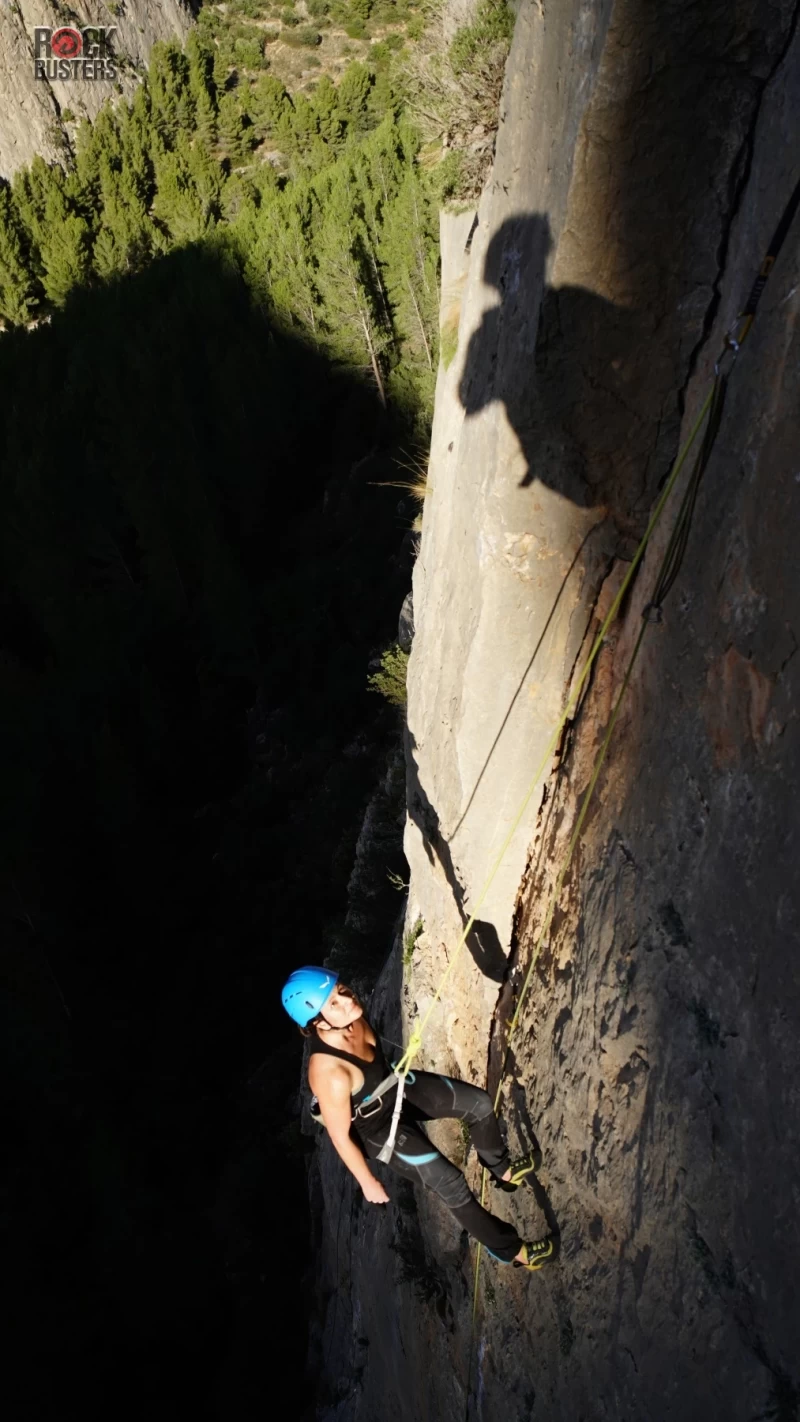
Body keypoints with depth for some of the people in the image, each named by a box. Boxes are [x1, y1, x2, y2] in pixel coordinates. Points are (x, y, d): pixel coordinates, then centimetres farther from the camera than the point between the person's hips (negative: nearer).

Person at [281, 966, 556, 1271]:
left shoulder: (351, 1018, -24)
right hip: (377, 1128, -6)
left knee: (480, 1103, 8)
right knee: (451, 1183, -2)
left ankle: (501, 1169, 37)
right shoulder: (330, 1074, -44)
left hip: (395, 1086, 7)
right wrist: (368, 1183, -11)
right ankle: (508, 1248, 23)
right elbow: (340, 1137, -26)